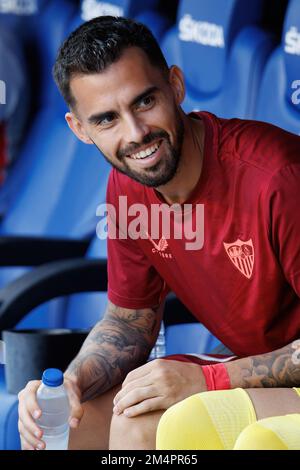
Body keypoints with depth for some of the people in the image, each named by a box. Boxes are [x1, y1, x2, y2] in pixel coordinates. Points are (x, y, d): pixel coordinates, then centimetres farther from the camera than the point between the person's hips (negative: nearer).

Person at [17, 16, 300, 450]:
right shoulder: (126, 187, -3)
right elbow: (130, 320, 9)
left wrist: (209, 380, -27)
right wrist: (71, 382, -12)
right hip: (249, 372, 7)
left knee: (141, 423, -23)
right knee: (72, 420, 0)